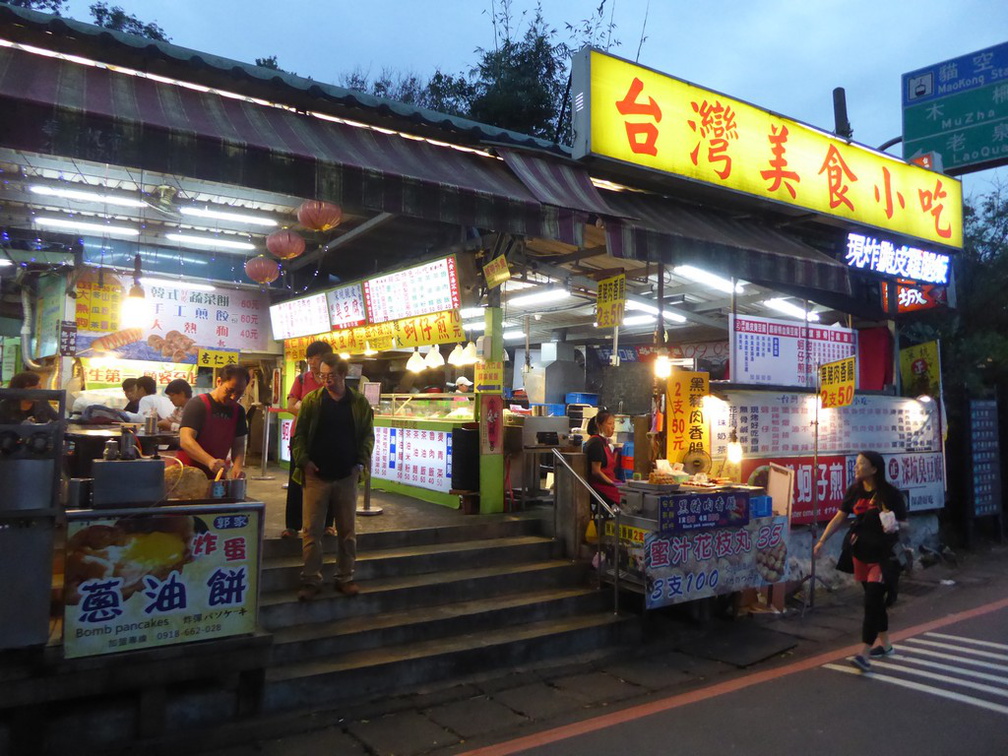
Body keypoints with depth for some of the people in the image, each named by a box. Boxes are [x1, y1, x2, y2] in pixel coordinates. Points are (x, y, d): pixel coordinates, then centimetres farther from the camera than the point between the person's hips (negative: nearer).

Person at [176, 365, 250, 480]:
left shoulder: (238, 411, 4)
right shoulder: (197, 404, -13)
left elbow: (238, 445, 4)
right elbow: (185, 440, -24)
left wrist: (238, 465, -18)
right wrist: (210, 461, -40)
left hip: (216, 475, 5)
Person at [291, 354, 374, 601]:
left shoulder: (359, 402, 3)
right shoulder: (311, 400, 1)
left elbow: (368, 435, 7)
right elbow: (299, 433, 1)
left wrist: (362, 461, -3)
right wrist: (303, 460, -10)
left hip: (347, 476, 1)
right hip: (317, 475, -1)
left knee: (347, 530, 9)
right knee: (312, 530, 1)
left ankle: (345, 578, 21)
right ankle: (310, 580, 12)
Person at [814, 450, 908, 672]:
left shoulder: (890, 493, -12)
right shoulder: (854, 491, 1)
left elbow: (904, 524, -5)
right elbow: (839, 518, 0)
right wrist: (822, 540, -10)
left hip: (883, 556, -5)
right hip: (861, 553, 5)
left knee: (871, 601, -10)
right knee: (875, 600, 16)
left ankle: (864, 654, -9)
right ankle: (885, 644, 32)